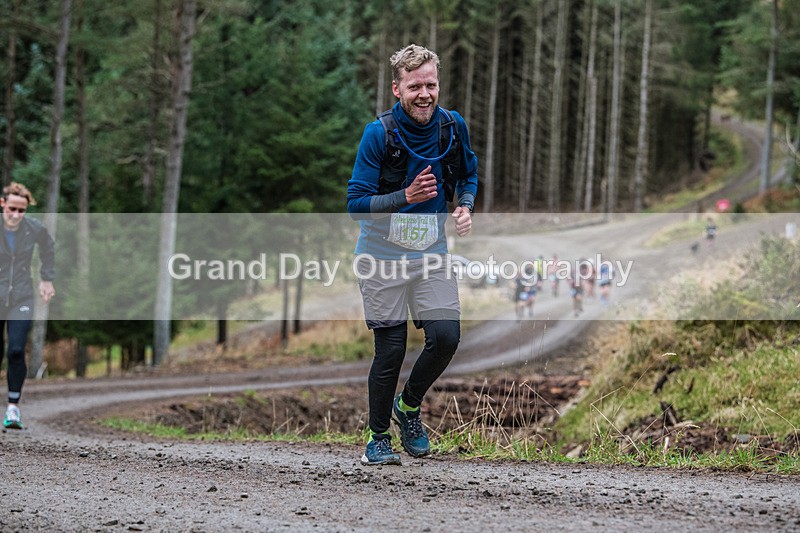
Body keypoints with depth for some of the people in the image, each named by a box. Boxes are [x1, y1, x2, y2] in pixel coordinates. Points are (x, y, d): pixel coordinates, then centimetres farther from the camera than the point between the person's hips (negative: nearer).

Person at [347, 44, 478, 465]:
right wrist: (406, 197, -30)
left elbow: (468, 174, 16)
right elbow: (356, 204, -16)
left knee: (446, 337, -9)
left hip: (432, 254, 3)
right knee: (390, 351, -2)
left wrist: (465, 207, -5)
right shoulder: (379, 134, -16)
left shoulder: (452, 127, -4)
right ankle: (378, 438, 18)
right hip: (383, 255, -3)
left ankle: (408, 406, 19)